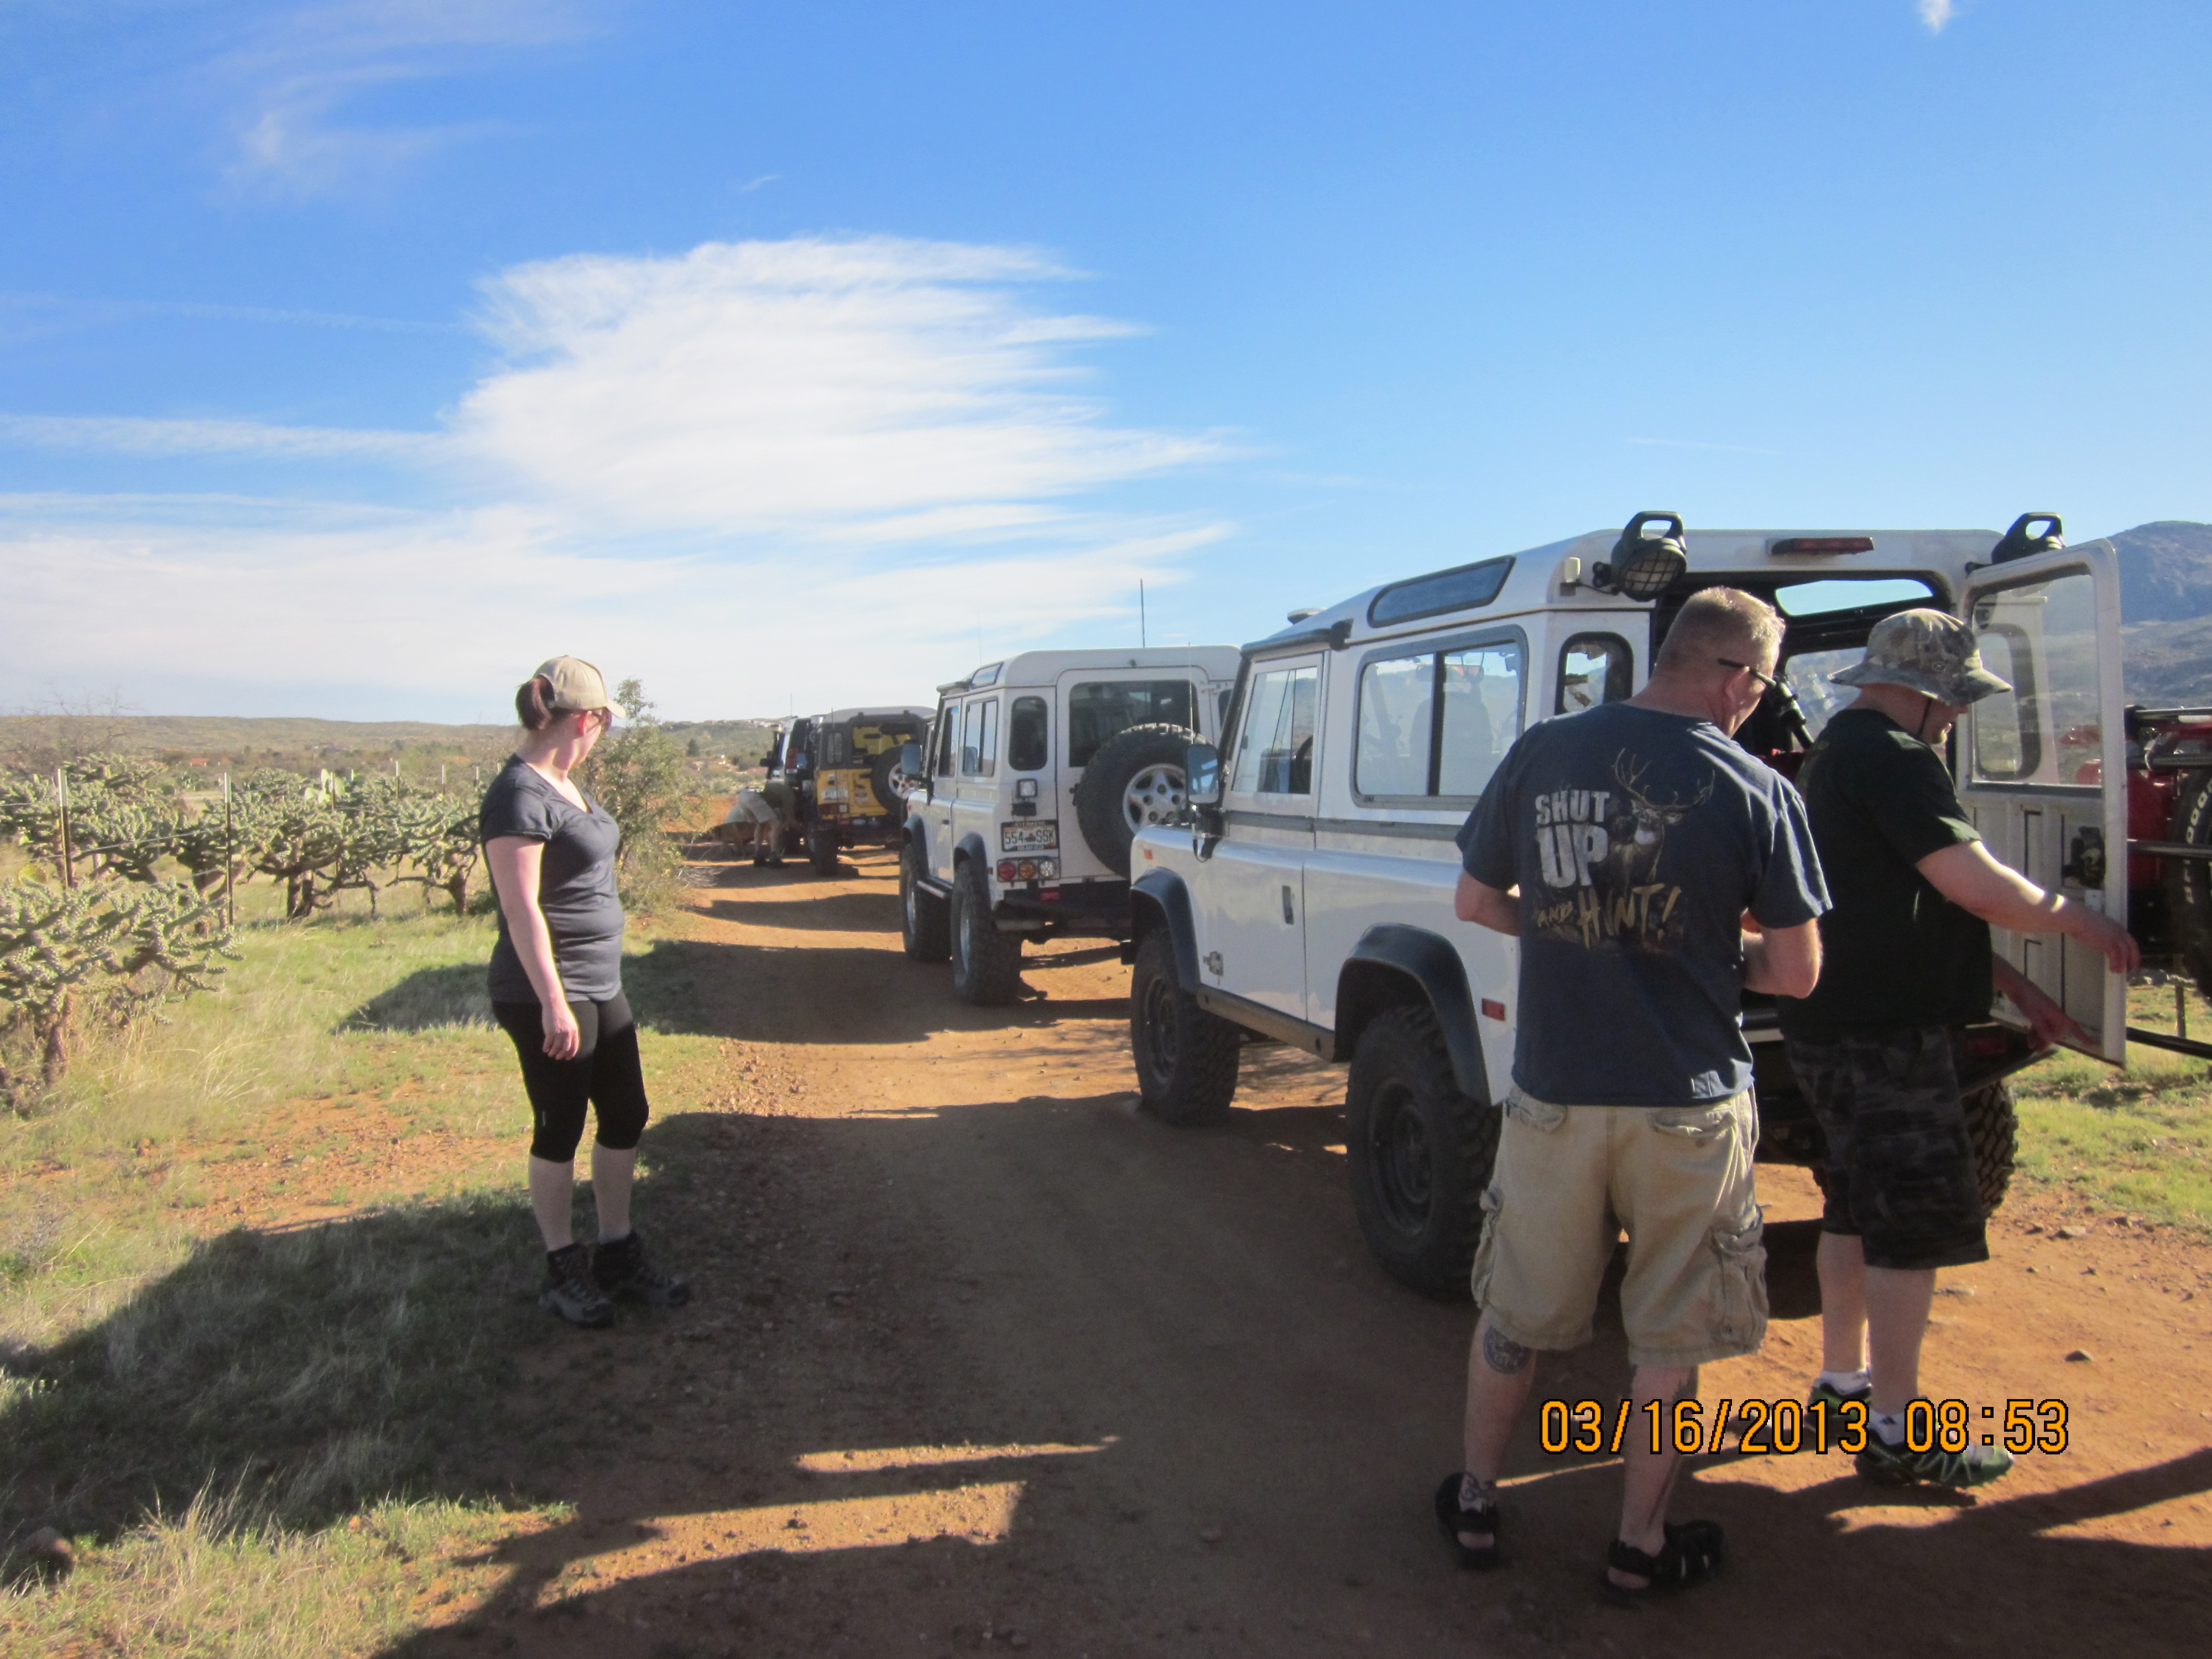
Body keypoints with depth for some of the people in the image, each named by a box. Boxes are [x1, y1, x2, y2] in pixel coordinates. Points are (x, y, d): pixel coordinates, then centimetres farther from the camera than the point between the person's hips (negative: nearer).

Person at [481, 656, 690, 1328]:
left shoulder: (564, 785, 11)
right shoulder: (519, 797, -18)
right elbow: (522, 908, -22)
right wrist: (553, 1003, -23)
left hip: (602, 988, 9)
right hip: (547, 998, -9)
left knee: (626, 1118, 14)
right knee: (560, 1133, 4)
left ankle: (617, 1252, 28)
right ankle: (564, 1270, 20)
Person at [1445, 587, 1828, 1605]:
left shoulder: (1540, 755, -4)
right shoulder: (1755, 791, -11)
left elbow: (1475, 901, 6)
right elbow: (1795, 974, -6)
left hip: (1553, 1093, 2)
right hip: (1686, 1104, -2)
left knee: (1515, 1314, 19)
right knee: (1669, 1335, 16)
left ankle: (1474, 1506, 34)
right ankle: (1640, 1548, 29)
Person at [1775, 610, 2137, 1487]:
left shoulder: (1840, 753, 17)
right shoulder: (1893, 759, -17)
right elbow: (1978, 887, -21)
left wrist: (2014, 986, 20)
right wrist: (2080, 921, -3)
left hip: (1840, 1025, 11)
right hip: (1885, 1033, -11)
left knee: (1858, 1209, 19)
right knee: (1916, 1224, -3)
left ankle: (1841, 1381, 32)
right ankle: (1895, 1434, 4)